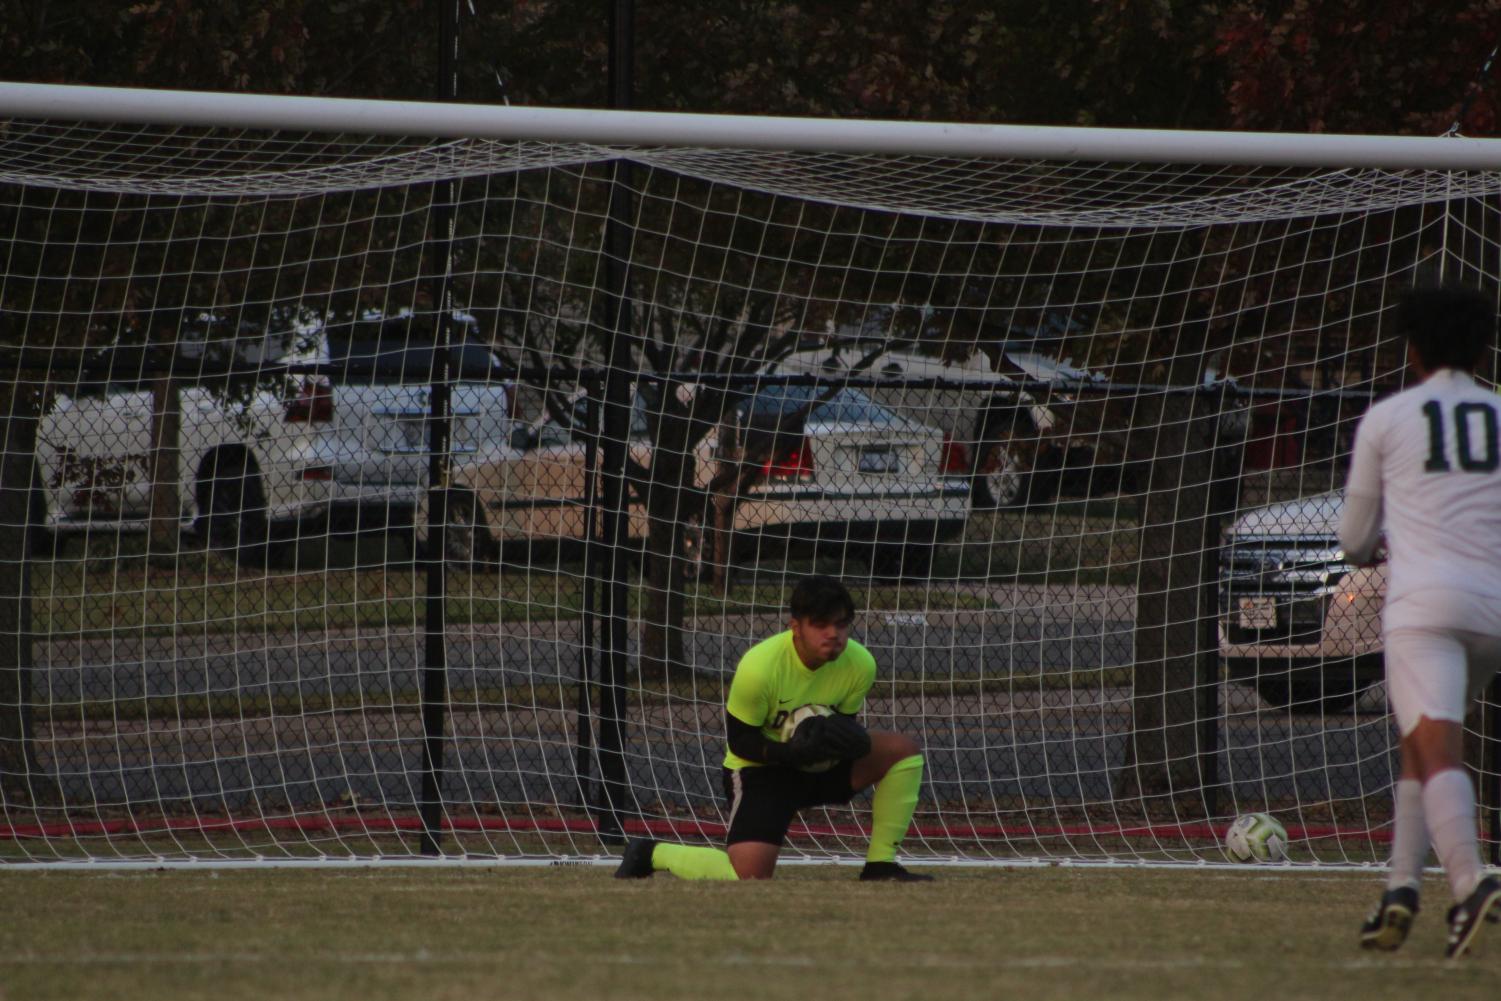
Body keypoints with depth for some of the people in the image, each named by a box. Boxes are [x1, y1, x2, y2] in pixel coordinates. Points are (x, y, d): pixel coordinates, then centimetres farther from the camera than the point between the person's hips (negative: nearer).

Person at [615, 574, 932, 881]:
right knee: (748, 876, -24)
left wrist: (851, 740, -23)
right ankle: (652, 853, 4)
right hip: (760, 768, -6)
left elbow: (844, 726, 3)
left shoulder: (860, 664, -14)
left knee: (902, 750, -13)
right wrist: (791, 752, -36)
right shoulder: (760, 667, -27)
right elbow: (740, 741, -18)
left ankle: (880, 865, -7)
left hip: (822, 766, 6)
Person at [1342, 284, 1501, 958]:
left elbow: (1355, 540, 16)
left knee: (1437, 751, -16)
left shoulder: (1385, 420, 9)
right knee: (1420, 743, 22)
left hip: (1423, 603, -4)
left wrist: (1372, 548, 39)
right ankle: (1401, 889, 10)